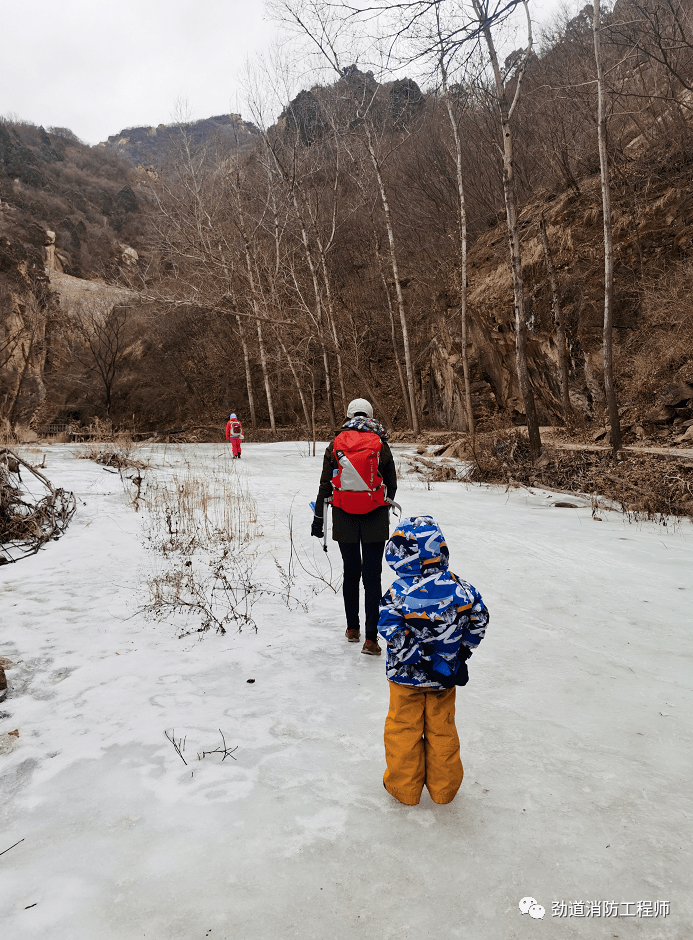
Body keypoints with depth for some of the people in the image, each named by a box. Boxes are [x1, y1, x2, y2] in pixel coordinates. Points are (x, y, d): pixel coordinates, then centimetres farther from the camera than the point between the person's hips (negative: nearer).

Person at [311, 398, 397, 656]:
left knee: (351, 571, 17)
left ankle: (352, 628, 28)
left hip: (344, 519, 2)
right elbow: (392, 485, 3)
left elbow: (325, 485, 1)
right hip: (375, 519, -1)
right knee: (372, 575, 2)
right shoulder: (380, 445, -3)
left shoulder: (335, 445, -1)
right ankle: (371, 638, 0)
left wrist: (318, 518, 8)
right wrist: (386, 506, 22)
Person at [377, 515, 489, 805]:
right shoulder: (459, 588, -10)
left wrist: (415, 656, -11)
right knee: (442, 729, 19)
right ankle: (443, 787, 33)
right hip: (444, 677, 3)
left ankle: (404, 788, 29)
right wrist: (462, 650, 10)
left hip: (407, 676, -3)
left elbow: (394, 635, -24)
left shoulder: (399, 592, -22)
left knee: (403, 729, 15)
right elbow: (479, 619, 0)